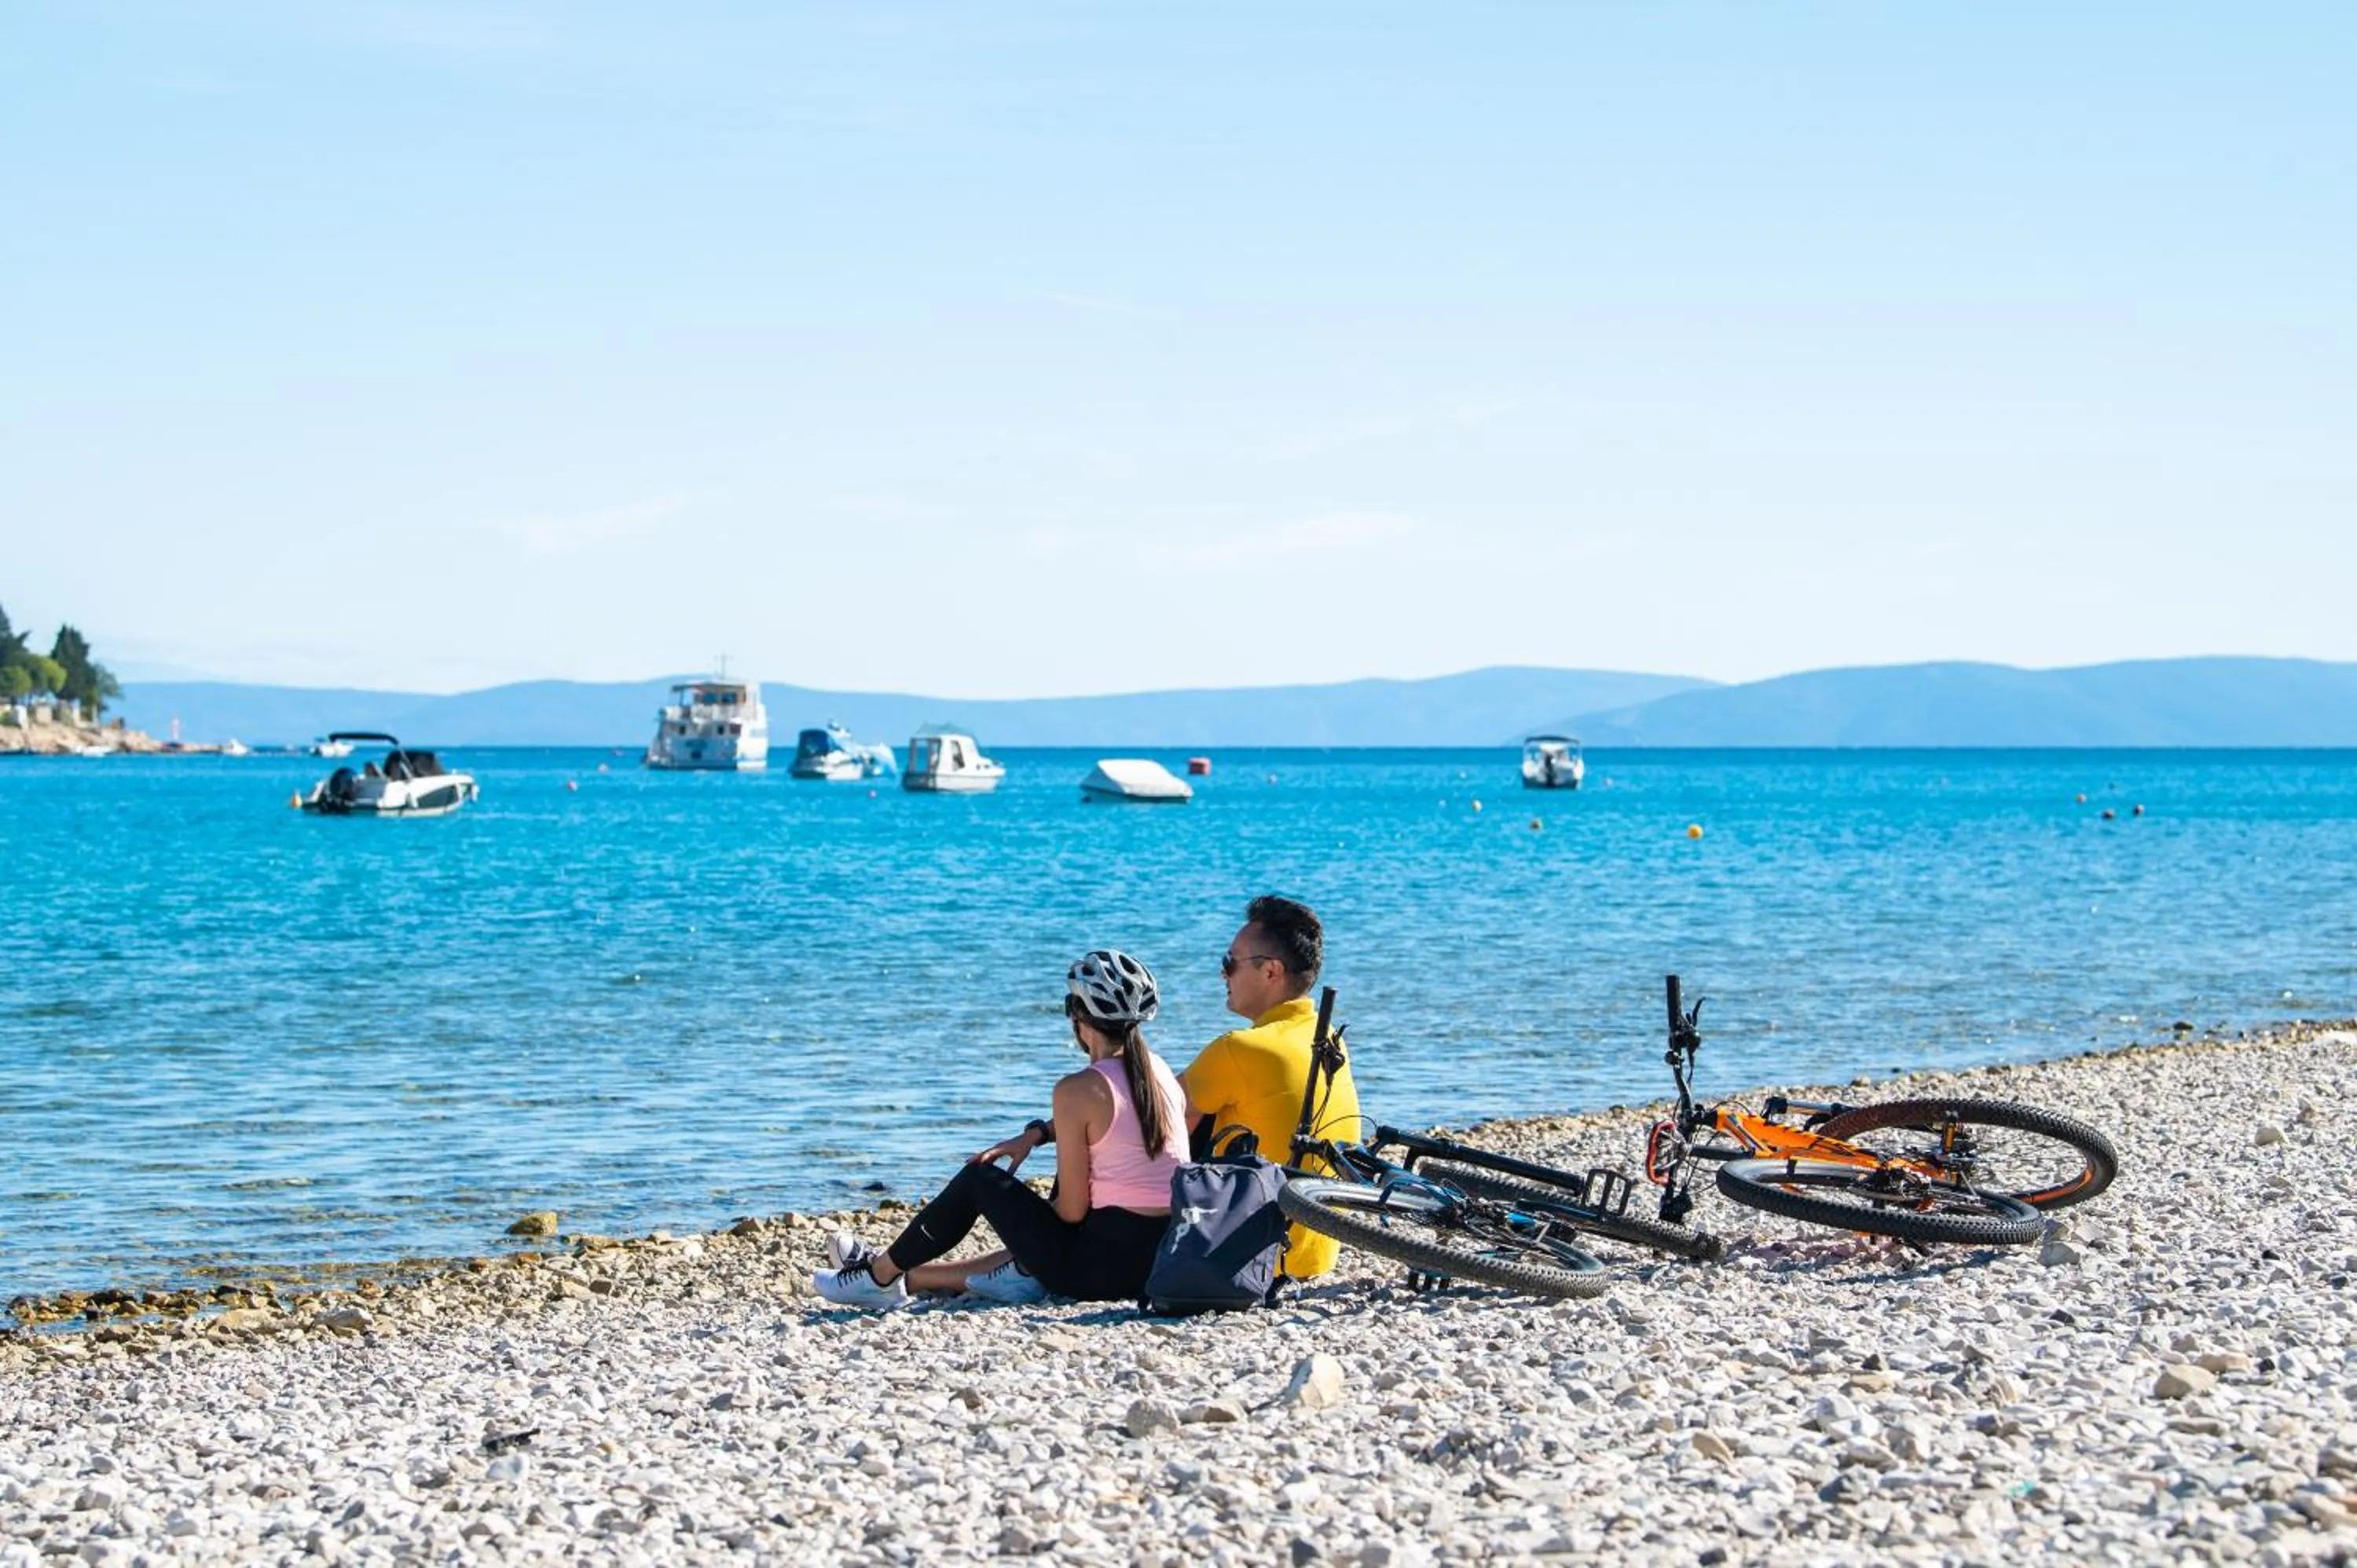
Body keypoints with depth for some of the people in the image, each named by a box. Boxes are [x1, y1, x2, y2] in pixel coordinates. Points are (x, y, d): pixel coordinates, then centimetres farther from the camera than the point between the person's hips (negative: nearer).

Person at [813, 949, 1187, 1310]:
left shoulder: (1077, 1090, -14)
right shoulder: (1159, 1071, 7)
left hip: (1102, 1265, -7)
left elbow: (1071, 1210, -11)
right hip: (1161, 1259, 7)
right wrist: (1037, 1132, 19)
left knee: (979, 1179, 12)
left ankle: (880, 1274, 25)